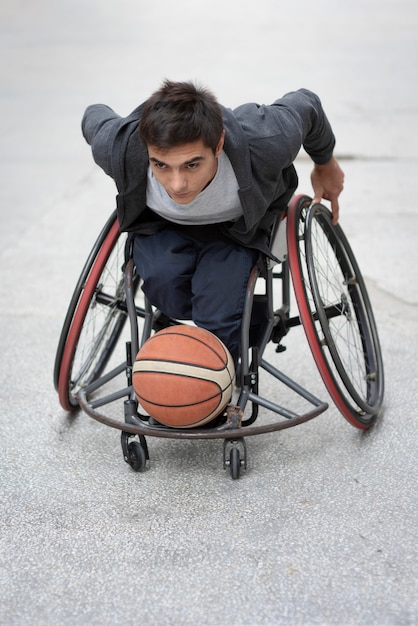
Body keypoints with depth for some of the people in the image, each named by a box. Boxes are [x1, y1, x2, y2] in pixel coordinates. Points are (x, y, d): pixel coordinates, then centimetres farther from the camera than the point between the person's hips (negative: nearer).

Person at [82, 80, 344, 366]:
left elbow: (305, 104, -16)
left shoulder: (264, 144, -40)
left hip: (235, 226, -1)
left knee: (217, 323, -22)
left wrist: (325, 163, 4)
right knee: (163, 281, -29)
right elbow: (94, 115, -11)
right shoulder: (119, 148, -37)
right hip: (161, 225, 2)